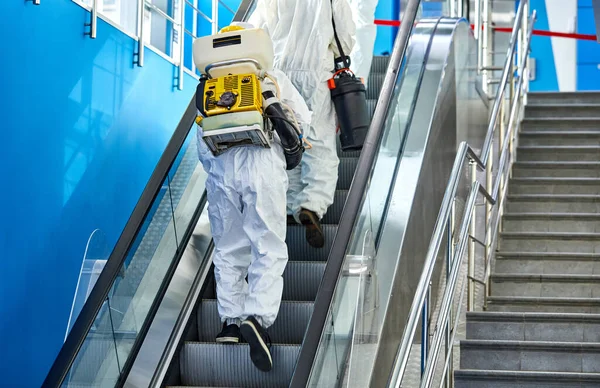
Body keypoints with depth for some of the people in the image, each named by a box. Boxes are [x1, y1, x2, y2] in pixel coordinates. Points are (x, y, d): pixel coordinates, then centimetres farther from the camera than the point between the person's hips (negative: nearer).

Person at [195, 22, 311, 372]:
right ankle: (258, 317, -22)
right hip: (262, 160, -2)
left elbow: (202, 141, 20)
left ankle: (231, 321, 7)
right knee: (269, 248, -4)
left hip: (221, 163, 3)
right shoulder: (274, 78, 17)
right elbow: (304, 119, 22)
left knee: (228, 249, 12)